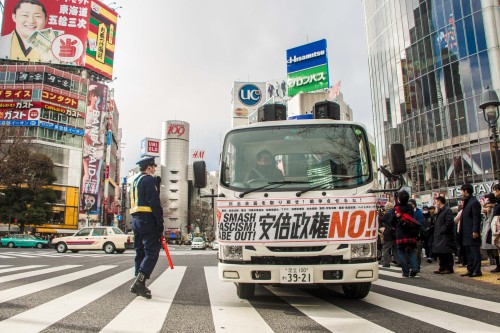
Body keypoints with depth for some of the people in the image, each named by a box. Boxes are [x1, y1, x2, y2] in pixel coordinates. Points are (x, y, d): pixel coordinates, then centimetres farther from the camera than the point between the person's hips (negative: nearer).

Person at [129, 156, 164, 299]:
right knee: (152, 252, -9)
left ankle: (140, 286, 13)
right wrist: (160, 222, -15)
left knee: (140, 252, 11)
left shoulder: (134, 181, 21)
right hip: (147, 219, -9)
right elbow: (154, 203, -16)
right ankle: (139, 282, -18)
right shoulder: (150, 180, -7)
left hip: (135, 219, 9)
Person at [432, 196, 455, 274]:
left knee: (447, 252, -4)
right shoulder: (439, 211, 17)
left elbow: (449, 223, -20)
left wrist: (442, 230, -18)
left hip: (445, 235, -10)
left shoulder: (447, 210, -12)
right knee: (440, 253, 12)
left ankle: (449, 268, 4)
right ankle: (442, 267, 19)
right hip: (439, 236, 10)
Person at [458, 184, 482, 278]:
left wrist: (475, 231, -21)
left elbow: (477, 218, -17)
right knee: (468, 252, 13)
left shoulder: (474, 202, -12)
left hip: (472, 232, -10)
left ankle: (477, 271, 0)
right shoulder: (466, 202, 17)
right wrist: (460, 230, 18)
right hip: (466, 233, 10)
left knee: (475, 251, -4)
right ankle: (470, 270, 19)